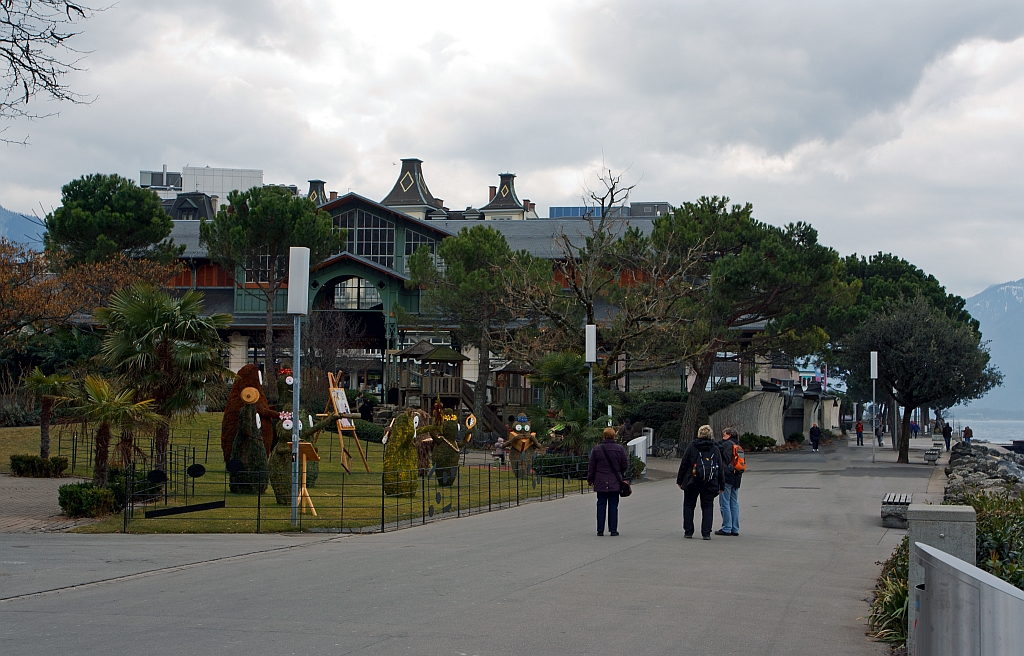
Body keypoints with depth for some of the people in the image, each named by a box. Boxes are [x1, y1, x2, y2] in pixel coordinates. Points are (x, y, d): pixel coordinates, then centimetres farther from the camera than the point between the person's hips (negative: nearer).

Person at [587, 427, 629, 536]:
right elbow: (625, 465, 2)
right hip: (615, 482, -1)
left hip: (601, 482, 1)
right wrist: (620, 475, 20)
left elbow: (591, 467, 2)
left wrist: (590, 480, 12)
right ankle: (613, 529, 3)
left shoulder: (597, 449, -1)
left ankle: (600, 529, 4)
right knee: (613, 505, 4)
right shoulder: (619, 449, -3)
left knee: (601, 504, 5)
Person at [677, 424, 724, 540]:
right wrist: (721, 486, 13)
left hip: (692, 483, -1)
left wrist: (679, 480, 8)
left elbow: (683, 465, 0)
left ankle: (688, 531, 8)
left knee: (689, 506, 9)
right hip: (710, 485, 1)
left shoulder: (691, 447, -1)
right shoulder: (715, 449, 5)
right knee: (707, 507, 6)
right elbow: (720, 469, 7)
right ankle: (706, 533, -2)